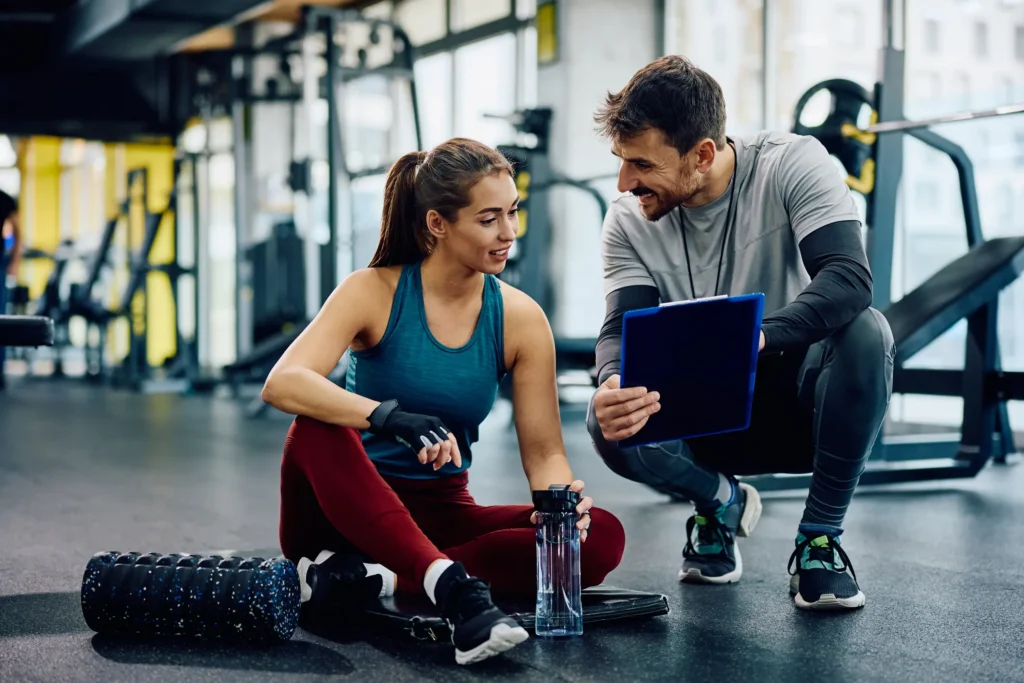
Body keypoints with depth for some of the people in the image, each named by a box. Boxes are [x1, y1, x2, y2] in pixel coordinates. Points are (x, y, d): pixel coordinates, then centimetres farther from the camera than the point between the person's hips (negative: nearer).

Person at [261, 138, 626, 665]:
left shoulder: (520, 318, -3)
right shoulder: (375, 292, -12)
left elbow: (544, 452, -2)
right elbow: (281, 384, -27)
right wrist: (390, 417, -42)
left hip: (438, 517, 3)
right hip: (349, 510, -3)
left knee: (601, 537, -21)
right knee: (316, 430, -35)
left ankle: (371, 578, -29)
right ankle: (453, 586, -48)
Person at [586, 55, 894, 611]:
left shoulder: (793, 164, -18)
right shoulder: (629, 219, -7)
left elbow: (850, 279, -31)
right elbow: (621, 327, -15)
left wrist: (759, 335, -49)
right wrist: (612, 383, -41)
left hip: (798, 400, -2)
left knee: (865, 330, -34)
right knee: (610, 422, -28)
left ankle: (820, 537, -16)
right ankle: (720, 502, 6)